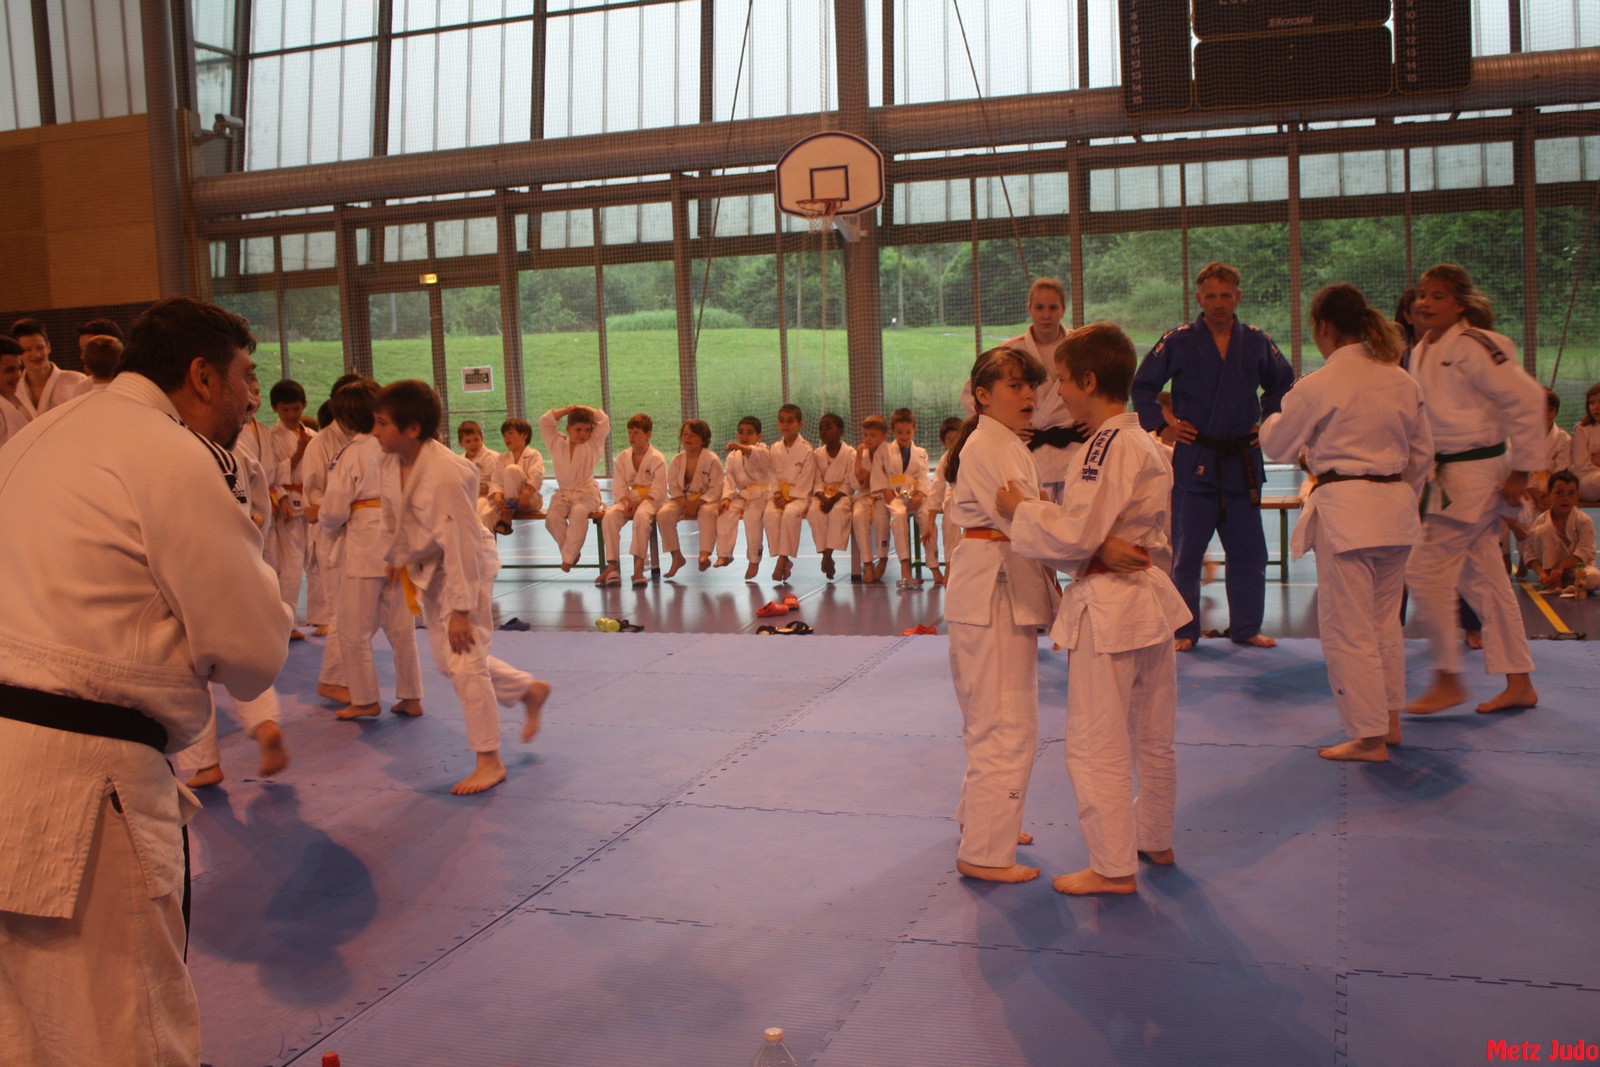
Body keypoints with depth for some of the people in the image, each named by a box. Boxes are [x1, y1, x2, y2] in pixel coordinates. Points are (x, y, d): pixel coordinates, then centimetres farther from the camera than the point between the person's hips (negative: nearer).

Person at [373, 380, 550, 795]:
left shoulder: (447, 475, -31)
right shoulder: (393, 462, -7)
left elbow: (461, 546, -28)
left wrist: (461, 609, -25)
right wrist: (399, 558, 17)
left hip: (467, 565, -9)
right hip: (428, 567, 9)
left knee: (465, 660, -8)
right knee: (448, 660, 16)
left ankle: (489, 761, 6)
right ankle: (531, 690, 37)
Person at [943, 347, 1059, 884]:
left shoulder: (1007, 444, 17)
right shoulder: (988, 447, -15)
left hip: (1010, 589, 11)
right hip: (994, 592, -11)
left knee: (994, 716, 21)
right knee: (1007, 725, -8)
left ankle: (982, 818, 36)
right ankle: (984, 852, -1)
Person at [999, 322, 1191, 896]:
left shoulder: (1108, 445, -19)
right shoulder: (1145, 443, 11)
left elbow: (1077, 535, -22)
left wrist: (1021, 509, -10)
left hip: (1108, 607, -10)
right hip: (1151, 597, 10)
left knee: (1095, 746, 1)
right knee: (1153, 737, 21)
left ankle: (1114, 867, 9)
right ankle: (1155, 841, 36)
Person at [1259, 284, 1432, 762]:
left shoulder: (1317, 386, -12)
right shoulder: (1402, 381, 6)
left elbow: (1277, 445, -1)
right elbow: (1422, 451, 13)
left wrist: (1274, 418, 20)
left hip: (1344, 511, -7)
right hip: (1395, 509, 7)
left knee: (1348, 630, 2)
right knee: (1385, 621, 21)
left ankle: (1369, 737, 7)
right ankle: (1389, 720, 32)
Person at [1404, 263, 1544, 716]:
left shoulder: (1473, 347, -16)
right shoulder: (1422, 352, 11)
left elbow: (1528, 400, -18)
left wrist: (1521, 470, -15)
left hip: (1475, 472, -9)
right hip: (1445, 475, 9)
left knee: (1427, 570, -9)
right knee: (1483, 579, 12)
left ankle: (1448, 680, 4)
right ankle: (1519, 683, 20)